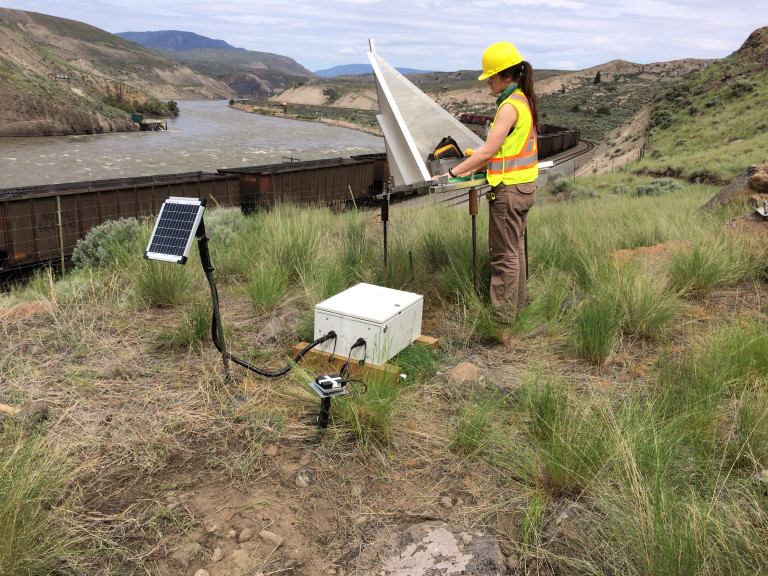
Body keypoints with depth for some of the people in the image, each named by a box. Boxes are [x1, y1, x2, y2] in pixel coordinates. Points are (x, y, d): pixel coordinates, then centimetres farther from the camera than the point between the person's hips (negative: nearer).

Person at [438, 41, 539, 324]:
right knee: (515, 248, 19)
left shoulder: (510, 106, -19)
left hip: (509, 189, -10)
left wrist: (452, 173, -16)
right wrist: (472, 168, 12)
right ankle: (516, 303, 33)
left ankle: (503, 316, 9)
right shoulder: (524, 101, 11)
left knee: (504, 254, -1)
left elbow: (488, 151, -22)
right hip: (524, 186, 10)